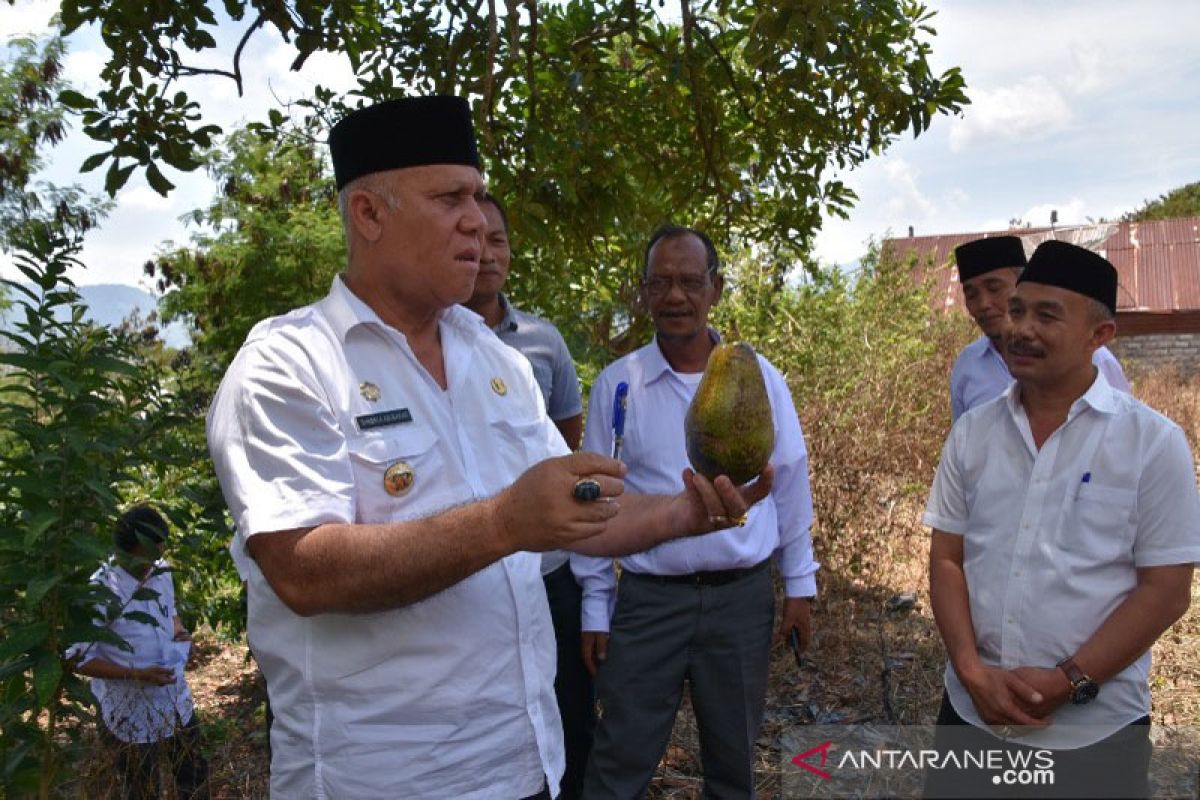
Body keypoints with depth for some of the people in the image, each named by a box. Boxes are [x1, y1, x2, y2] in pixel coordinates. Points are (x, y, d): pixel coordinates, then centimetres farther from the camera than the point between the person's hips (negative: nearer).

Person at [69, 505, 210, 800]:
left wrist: (178, 629, -7)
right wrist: (137, 675, -26)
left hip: (177, 703, 6)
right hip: (133, 716, -5)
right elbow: (77, 659, -19)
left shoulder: (162, 572, -5)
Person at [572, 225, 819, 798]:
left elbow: (789, 486, 5)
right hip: (648, 598, -1)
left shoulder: (759, 377, -1)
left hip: (744, 596, 2)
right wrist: (594, 606, 1)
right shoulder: (616, 383, -4)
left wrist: (800, 585, 6)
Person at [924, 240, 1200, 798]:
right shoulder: (972, 433, 2)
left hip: (1096, 729, -2)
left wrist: (1070, 682, -14)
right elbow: (946, 560, 3)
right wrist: (972, 671, -9)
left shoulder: (1154, 441, -6)